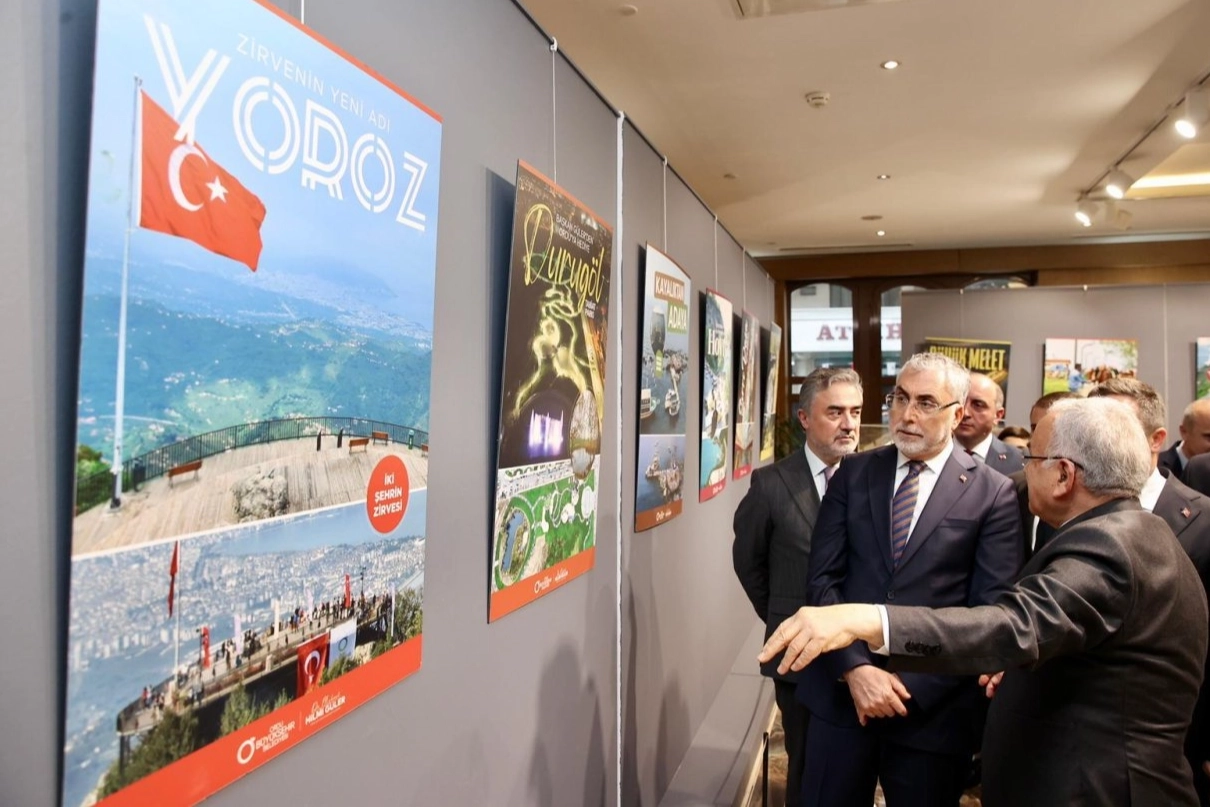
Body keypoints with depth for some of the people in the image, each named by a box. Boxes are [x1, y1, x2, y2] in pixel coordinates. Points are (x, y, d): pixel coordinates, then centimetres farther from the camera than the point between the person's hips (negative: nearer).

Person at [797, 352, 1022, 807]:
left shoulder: (993, 493, -3)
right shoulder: (853, 473, 3)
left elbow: (991, 612, -6)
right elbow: (823, 579, -1)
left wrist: (912, 687, -11)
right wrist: (855, 669, -12)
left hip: (933, 704, -1)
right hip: (842, 690, 2)